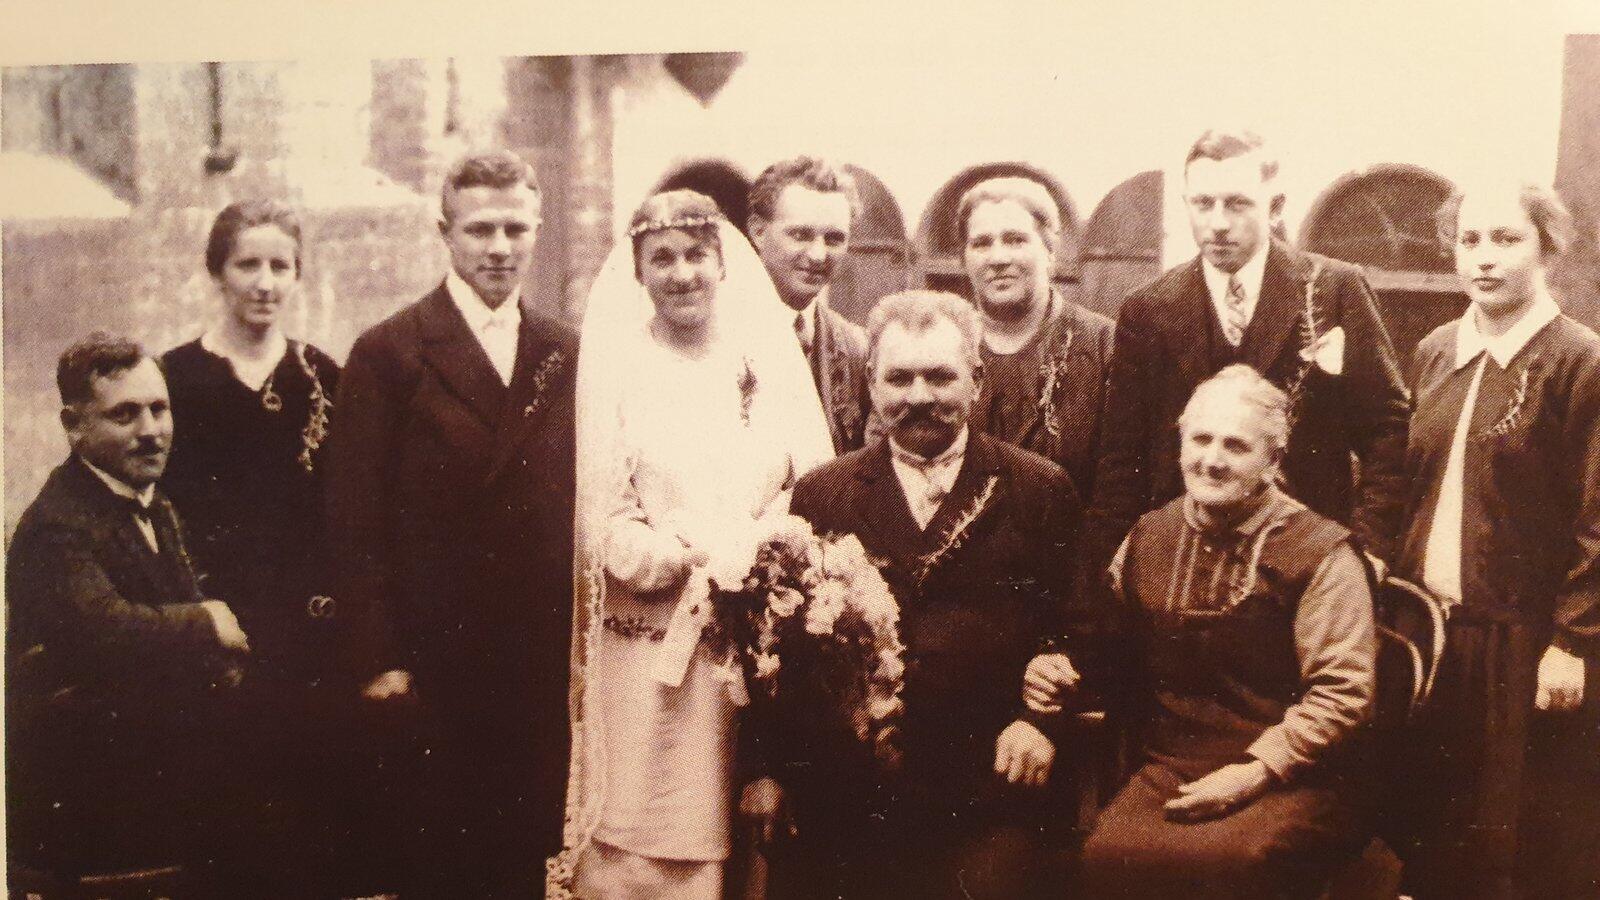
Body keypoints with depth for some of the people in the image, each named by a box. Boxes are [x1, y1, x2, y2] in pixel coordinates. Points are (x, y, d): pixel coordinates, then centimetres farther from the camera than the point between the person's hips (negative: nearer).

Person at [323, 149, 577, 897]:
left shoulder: (566, 356, 10)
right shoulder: (389, 354, -2)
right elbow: (356, 522, -4)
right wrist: (378, 660, -9)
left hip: (545, 667, 3)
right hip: (434, 663, -3)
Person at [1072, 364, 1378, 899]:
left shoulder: (1319, 552, -1)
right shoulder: (1147, 538, 13)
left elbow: (1343, 693, -6)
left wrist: (1255, 771, -14)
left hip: (1287, 780, -3)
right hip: (1166, 772, 3)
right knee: (1108, 855, -29)